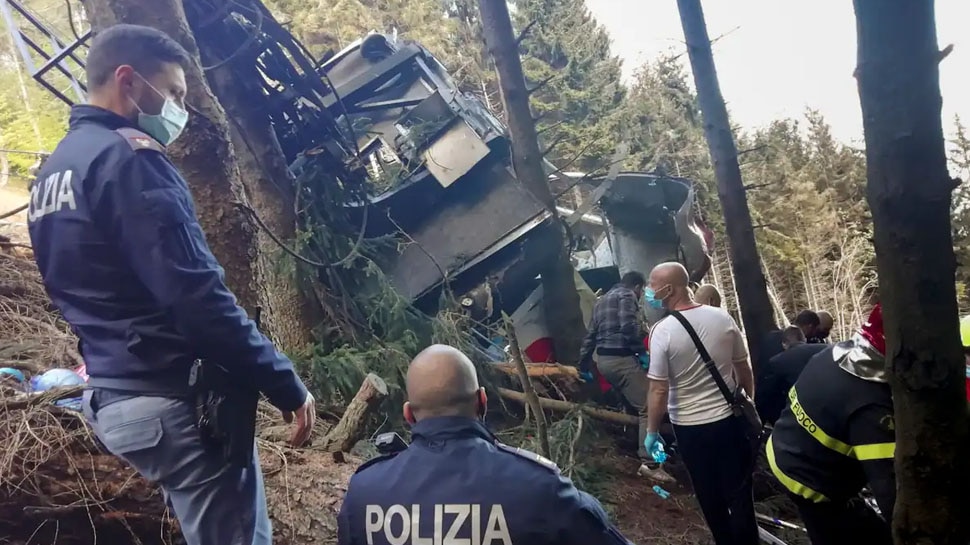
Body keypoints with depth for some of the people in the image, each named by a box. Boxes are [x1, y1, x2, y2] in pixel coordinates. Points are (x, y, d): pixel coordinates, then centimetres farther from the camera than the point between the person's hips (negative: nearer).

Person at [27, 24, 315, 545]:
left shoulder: (52, 172, 16)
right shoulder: (126, 157, -15)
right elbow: (197, 297, -22)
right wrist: (286, 385, -17)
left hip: (113, 397, 10)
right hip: (172, 398, -10)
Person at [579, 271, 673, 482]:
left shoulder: (602, 300, 23)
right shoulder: (627, 295, -3)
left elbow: (590, 334, 24)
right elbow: (629, 327, -19)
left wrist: (584, 363, 27)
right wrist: (642, 351, -10)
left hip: (603, 359, 10)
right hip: (622, 359, -10)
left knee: (631, 404, 21)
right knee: (648, 408, -11)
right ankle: (649, 463, -17)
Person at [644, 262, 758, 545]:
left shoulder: (663, 330, -19)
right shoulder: (722, 317, -7)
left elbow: (659, 391, -17)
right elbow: (744, 369, 3)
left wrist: (652, 431, -5)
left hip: (690, 426, -3)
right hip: (730, 418, 3)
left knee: (710, 496, 17)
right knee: (739, 492, 16)